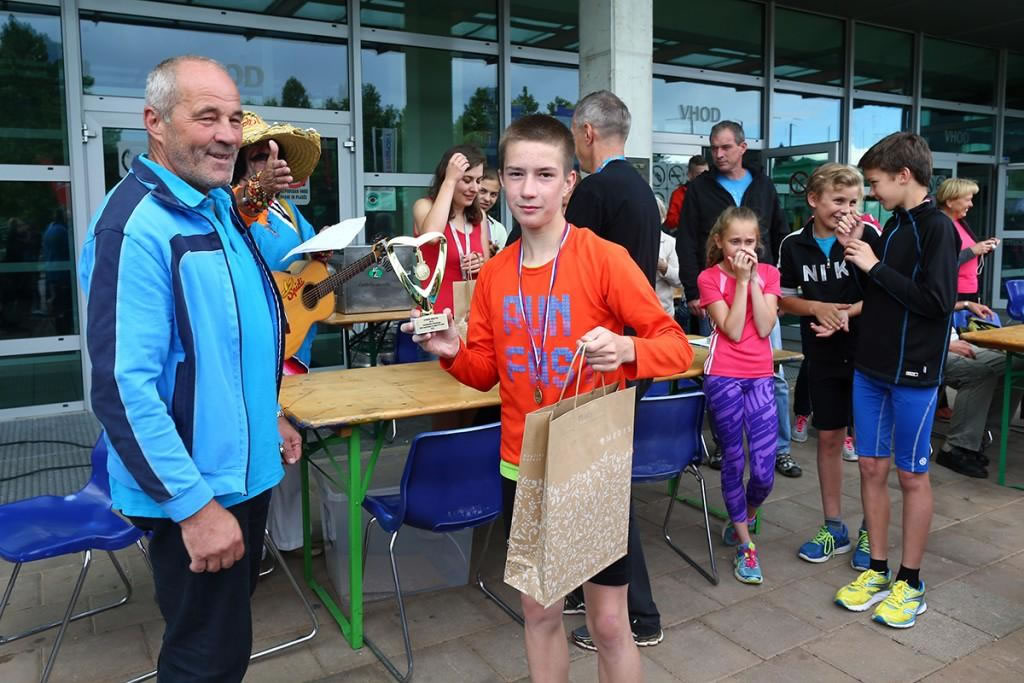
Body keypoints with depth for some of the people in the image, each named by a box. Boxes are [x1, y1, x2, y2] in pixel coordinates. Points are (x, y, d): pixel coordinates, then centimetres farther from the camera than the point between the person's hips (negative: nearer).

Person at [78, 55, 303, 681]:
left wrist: (268, 415, 19)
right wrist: (195, 505, -24)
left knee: (231, 622, 25)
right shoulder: (137, 224, -22)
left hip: (244, 468, 9)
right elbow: (125, 387, -26)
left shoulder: (217, 206, 7)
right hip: (193, 492, -9)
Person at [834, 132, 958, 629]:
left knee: (911, 475, 5)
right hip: (871, 366, 7)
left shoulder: (937, 228, -11)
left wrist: (876, 268, -17)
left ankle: (910, 582, 19)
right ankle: (877, 571, 23)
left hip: (913, 372, -7)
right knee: (871, 467, 10)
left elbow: (936, 300, -21)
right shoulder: (893, 226, 10)